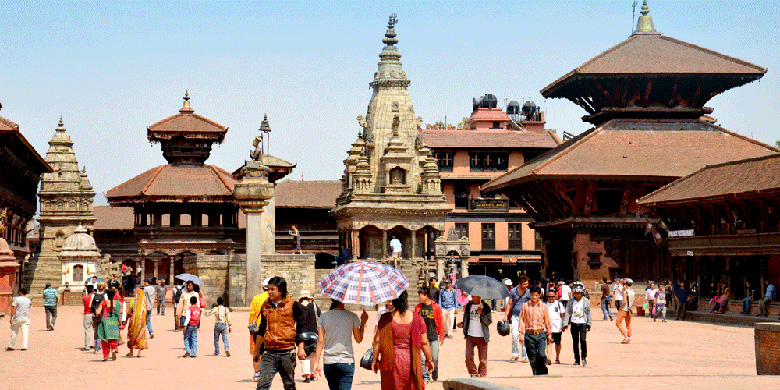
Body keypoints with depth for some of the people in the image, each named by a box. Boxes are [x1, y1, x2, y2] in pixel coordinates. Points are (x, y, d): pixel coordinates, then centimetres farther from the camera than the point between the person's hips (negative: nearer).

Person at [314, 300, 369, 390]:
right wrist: (363, 323, 17)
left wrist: (317, 362, 2)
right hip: (346, 361, -3)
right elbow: (359, 339, 4)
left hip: (328, 362, 3)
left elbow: (320, 341, 0)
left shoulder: (323, 317, 2)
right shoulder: (352, 316, -4)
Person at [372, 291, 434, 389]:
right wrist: (429, 359, 17)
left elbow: (377, 341, -4)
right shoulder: (417, 319, -3)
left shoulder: (385, 319, -8)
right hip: (412, 362, 1)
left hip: (391, 362, -1)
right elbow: (424, 342, 3)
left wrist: (375, 359, 8)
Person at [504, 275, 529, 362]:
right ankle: (515, 354, -2)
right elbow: (509, 304, 8)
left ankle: (525, 356, 2)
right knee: (515, 334, -13)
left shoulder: (528, 292, 1)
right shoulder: (513, 291, 1)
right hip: (515, 316, 0)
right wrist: (506, 315, 4)